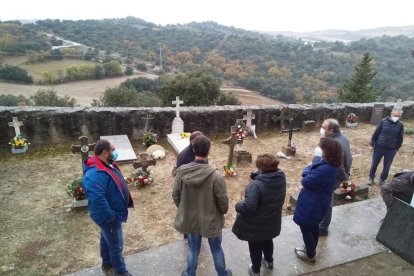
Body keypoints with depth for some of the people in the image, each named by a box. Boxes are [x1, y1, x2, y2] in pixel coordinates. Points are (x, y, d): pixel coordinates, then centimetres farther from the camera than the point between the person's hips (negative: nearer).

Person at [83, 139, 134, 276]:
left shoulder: (107, 164, -1)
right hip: (109, 216, -9)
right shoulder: (95, 175, -34)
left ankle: (107, 262, 50)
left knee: (107, 238, 28)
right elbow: (98, 200, -37)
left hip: (112, 212, 9)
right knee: (116, 244, 10)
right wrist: (110, 216, -25)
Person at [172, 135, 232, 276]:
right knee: (216, 249, 23)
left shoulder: (182, 172, -18)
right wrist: (223, 212, 6)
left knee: (193, 249, 25)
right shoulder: (216, 175, -28)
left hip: (190, 219, 2)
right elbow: (223, 202, -17)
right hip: (211, 220, -2)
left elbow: (175, 195, -5)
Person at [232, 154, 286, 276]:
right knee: (267, 240, 33)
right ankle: (269, 261, 58)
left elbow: (248, 207, -37)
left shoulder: (256, 185, -38)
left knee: (255, 246, 20)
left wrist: (238, 205, -16)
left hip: (256, 224, -6)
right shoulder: (281, 177, -13)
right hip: (272, 221, 7)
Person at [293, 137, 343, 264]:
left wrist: (308, 171, -9)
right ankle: (311, 249, 48)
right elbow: (313, 169, 3)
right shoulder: (330, 164, -4)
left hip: (311, 204, -9)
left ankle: (310, 256, 32)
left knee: (305, 228, 12)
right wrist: (309, 170, -16)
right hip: (317, 202, 9)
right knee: (313, 227, 27)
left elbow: (306, 181, -25)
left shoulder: (324, 169, -35)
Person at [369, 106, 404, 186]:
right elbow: (376, 133, -3)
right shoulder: (383, 121, -10)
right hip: (379, 147, -1)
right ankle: (371, 178, 29)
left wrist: (397, 148, 5)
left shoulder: (400, 125, -6)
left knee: (387, 166, 12)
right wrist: (372, 144, -1)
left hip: (391, 150, 1)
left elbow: (400, 138, 5)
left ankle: (382, 179, 32)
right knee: (374, 164, 9)